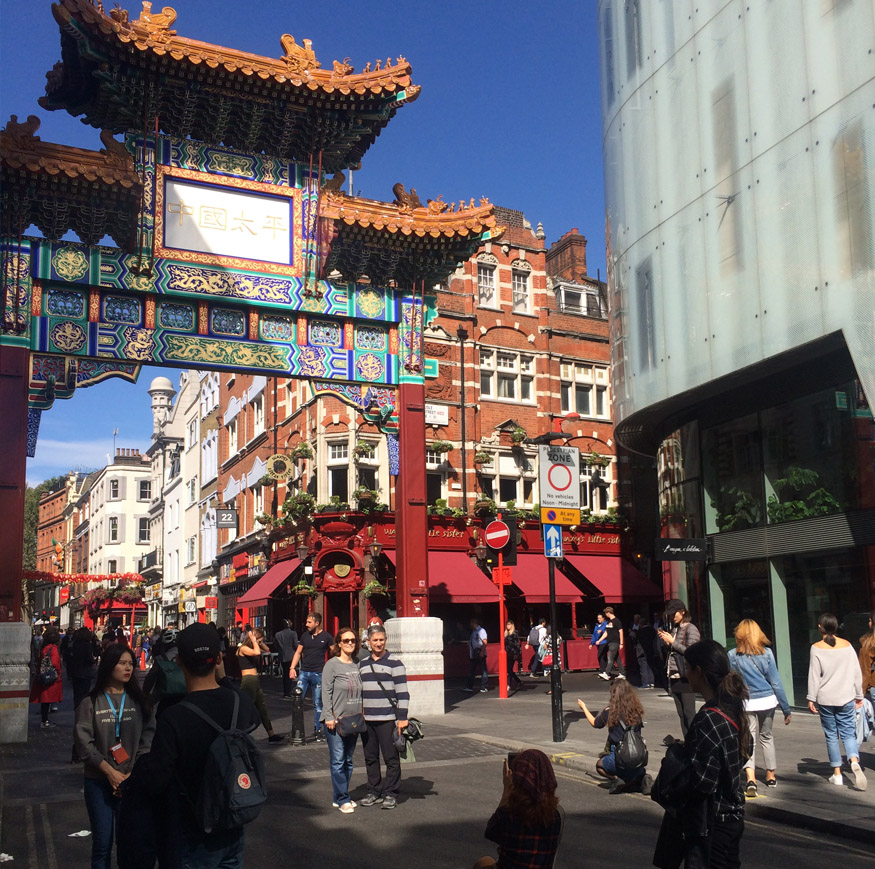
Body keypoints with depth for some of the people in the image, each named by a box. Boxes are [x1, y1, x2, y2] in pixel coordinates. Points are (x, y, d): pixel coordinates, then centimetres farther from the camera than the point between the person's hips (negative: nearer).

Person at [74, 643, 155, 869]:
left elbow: (148, 740, -1)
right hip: (98, 781, -1)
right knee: (102, 842, 5)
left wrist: (132, 775, -12)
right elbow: (84, 744, -7)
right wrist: (111, 773, -14)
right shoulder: (90, 703, -2)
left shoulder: (139, 701, 3)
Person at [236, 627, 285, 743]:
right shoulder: (243, 648, -12)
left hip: (255, 681, 10)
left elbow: (267, 650, 24)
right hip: (248, 680, -10)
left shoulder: (251, 648, 15)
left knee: (263, 709, 14)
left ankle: (271, 735, 21)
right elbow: (257, 652, -30)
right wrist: (254, 640, -16)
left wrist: (260, 642, 11)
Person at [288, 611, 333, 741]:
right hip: (304, 672, 3)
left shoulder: (326, 637, -2)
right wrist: (292, 668, 3)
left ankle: (318, 730, 15)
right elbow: (298, 653, 15)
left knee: (318, 704, 5)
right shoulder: (305, 636, 9)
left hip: (318, 673, -3)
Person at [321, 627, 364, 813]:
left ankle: (340, 797, 20)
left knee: (348, 761, 11)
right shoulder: (332, 664, -7)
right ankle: (342, 800, 2)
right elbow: (326, 692, -8)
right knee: (338, 761, -5)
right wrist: (329, 717, -13)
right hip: (336, 720, -6)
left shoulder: (357, 664, 9)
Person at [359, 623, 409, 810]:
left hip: (387, 719, -5)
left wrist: (402, 718, -13)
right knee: (370, 758, 10)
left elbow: (402, 693, -7)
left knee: (391, 758, -1)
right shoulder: (362, 665, 14)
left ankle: (391, 793, 9)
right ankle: (374, 792, 21)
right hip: (366, 719, 5)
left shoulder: (394, 664, -4)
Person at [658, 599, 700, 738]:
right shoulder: (674, 629, 15)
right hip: (674, 677, 8)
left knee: (689, 714, -8)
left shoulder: (690, 629, -7)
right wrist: (666, 641, 4)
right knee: (681, 714, 9)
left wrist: (672, 641, -12)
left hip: (685, 677, -8)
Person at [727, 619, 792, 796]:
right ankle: (771, 776, 29)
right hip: (767, 700, 2)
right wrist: (786, 708, 4)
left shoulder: (733, 656, -6)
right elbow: (776, 682, -2)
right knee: (766, 737, 20)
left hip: (746, 703, -2)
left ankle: (751, 779, -18)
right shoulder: (766, 653, -5)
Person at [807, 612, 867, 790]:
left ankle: (837, 774, 10)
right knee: (848, 733, 6)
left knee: (831, 735, 8)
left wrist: (811, 698, -1)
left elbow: (814, 676, -7)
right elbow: (857, 672, 6)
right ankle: (854, 762, -21)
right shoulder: (847, 645, 3)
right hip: (846, 698, 2)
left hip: (825, 699, -2)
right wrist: (859, 695, 16)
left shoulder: (817, 648, -7)